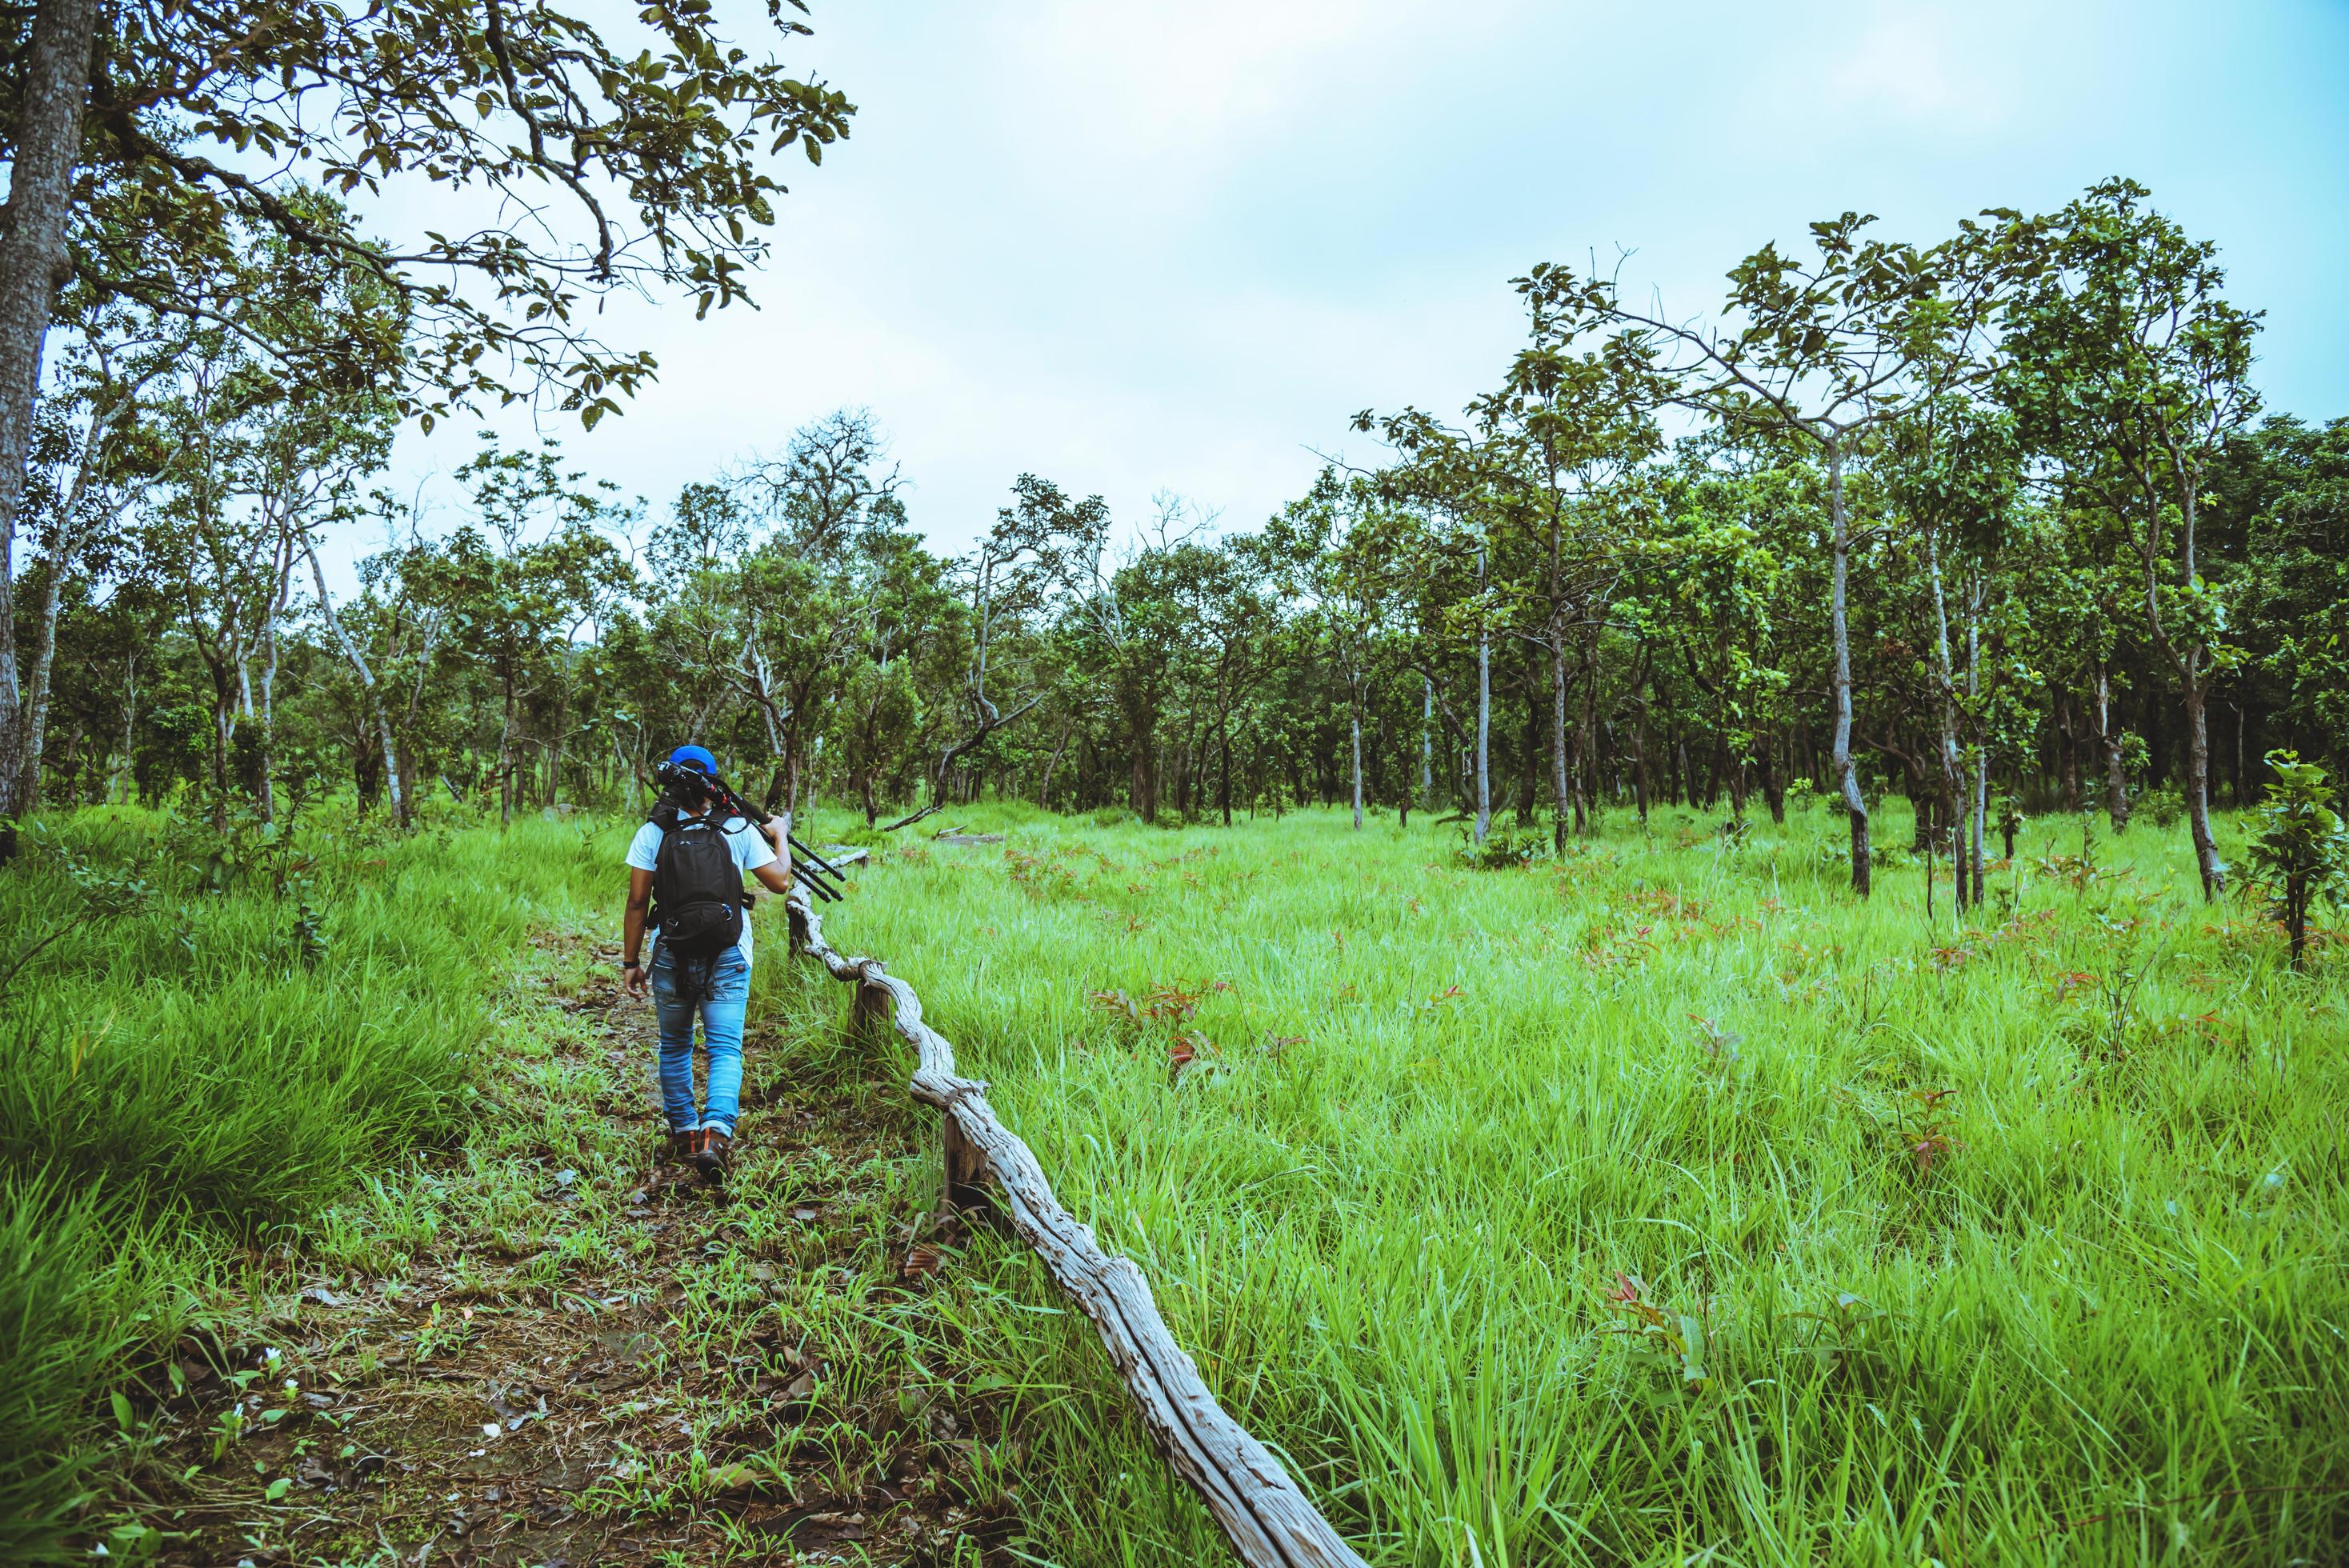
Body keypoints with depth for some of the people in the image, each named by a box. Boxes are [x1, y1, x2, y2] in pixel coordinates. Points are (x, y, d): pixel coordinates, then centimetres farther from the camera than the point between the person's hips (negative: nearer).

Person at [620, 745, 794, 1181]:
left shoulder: (652, 834, -3)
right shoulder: (739, 830, -4)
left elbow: (637, 903, -3)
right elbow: (780, 882, 3)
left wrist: (630, 960, 6)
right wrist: (780, 836, 20)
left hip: (671, 960, 1)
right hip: (727, 960, -1)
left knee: (675, 1048, 18)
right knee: (725, 1050, -1)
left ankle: (684, 1134, 27)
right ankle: (715, 1134, -20)